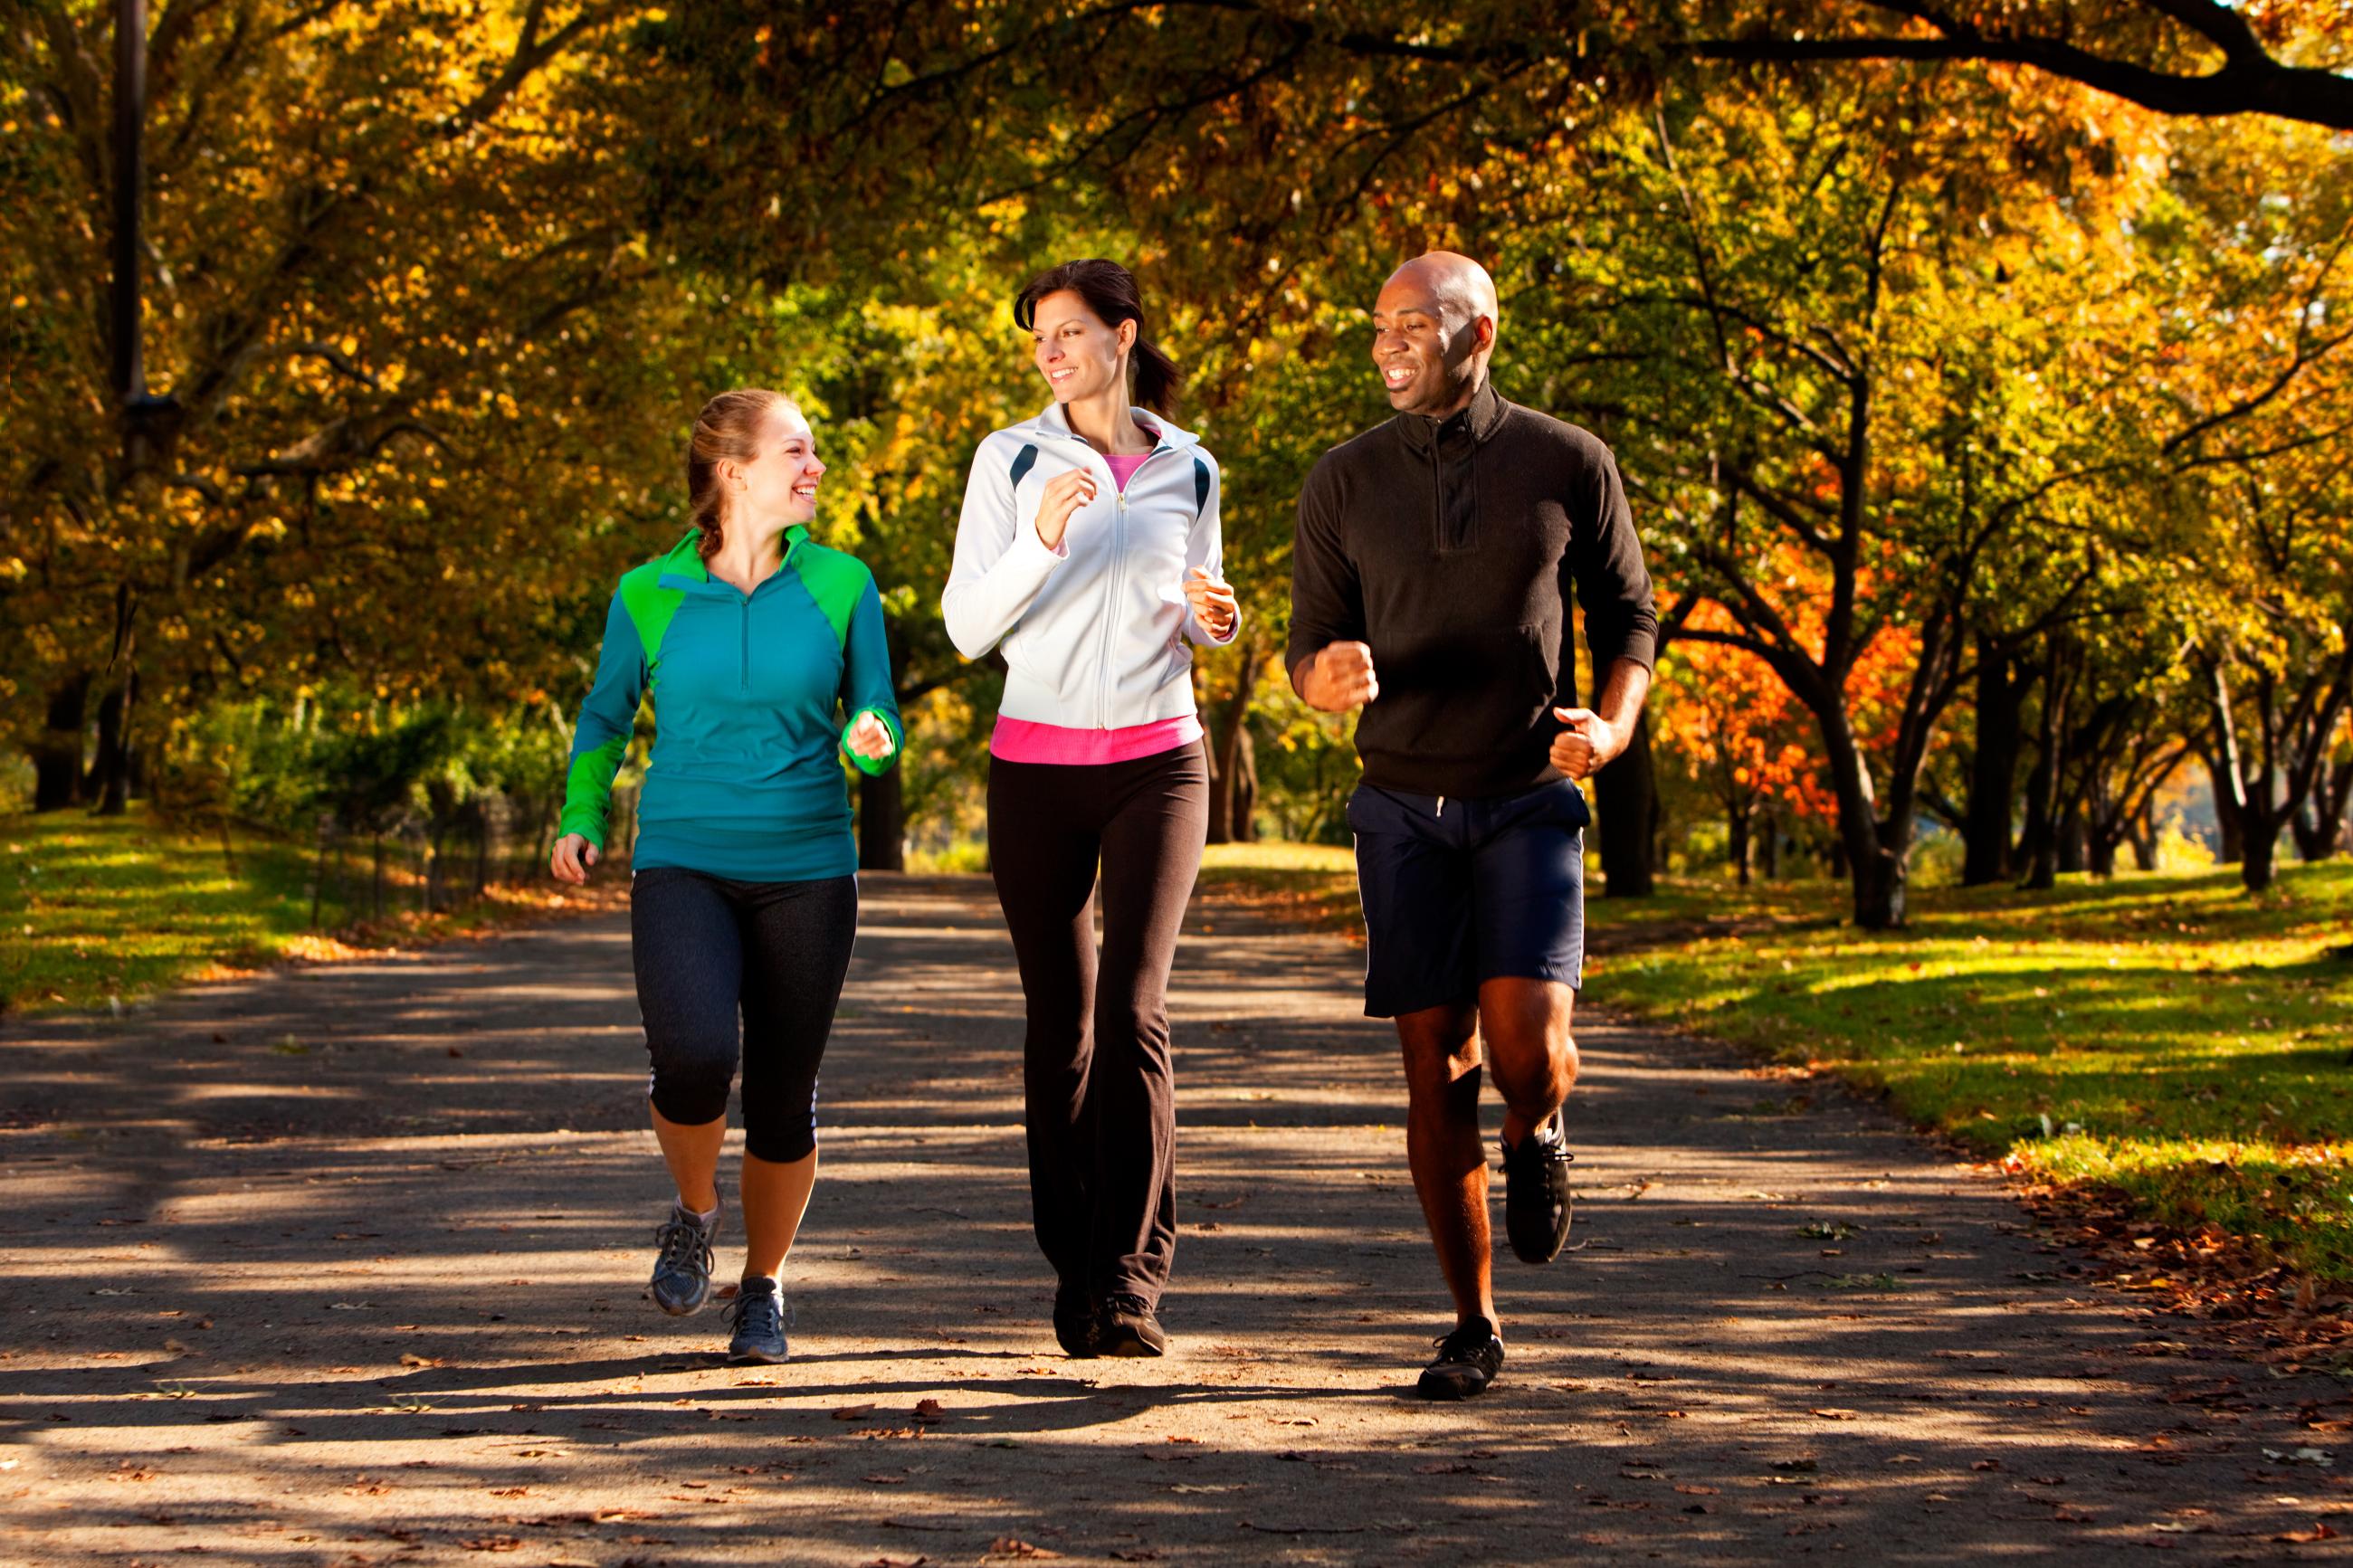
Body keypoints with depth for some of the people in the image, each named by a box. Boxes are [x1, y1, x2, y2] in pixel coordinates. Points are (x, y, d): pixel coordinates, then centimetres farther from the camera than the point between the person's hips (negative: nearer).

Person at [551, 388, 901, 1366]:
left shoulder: (839, 587, 2)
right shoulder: (650, 597, 1)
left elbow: (874, 724, 6)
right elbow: (605, 717, 16)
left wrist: (872, 742, -16)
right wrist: (582, 818, 3)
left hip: (805, 872, 1)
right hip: (683, 868, -1)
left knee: (783, 1100, 2)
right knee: (693, 1058, -24)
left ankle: (763, 1287, 25)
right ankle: (693, 1213, 8)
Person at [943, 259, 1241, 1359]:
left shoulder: (1187, 470, 8)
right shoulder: (1012, 459, 2)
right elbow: (967, 625, -4)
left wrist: (1214, 617, -3)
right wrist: (1040, 542, -20)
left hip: (1157, 762, 0)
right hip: (1036, 763, 0)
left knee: (1132, 1009, -14)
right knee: (1059, 1021, 3)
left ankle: (1129, 1280, -16)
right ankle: (1073, 1268, 15)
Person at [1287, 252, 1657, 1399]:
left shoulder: (1567, 465, -2)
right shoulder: (1345, 482, 1)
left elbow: (1626, 614, 8)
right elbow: (1309, 653, 5)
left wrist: (1613, 725, -12)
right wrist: (1332, 681, -20)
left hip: (1529, 799, -1)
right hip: (1403, 807, 2)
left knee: (1526, 1046, -17)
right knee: (1435, 1064, 0)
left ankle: (1537, 1136, 21)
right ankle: (1474, 1325, 11)